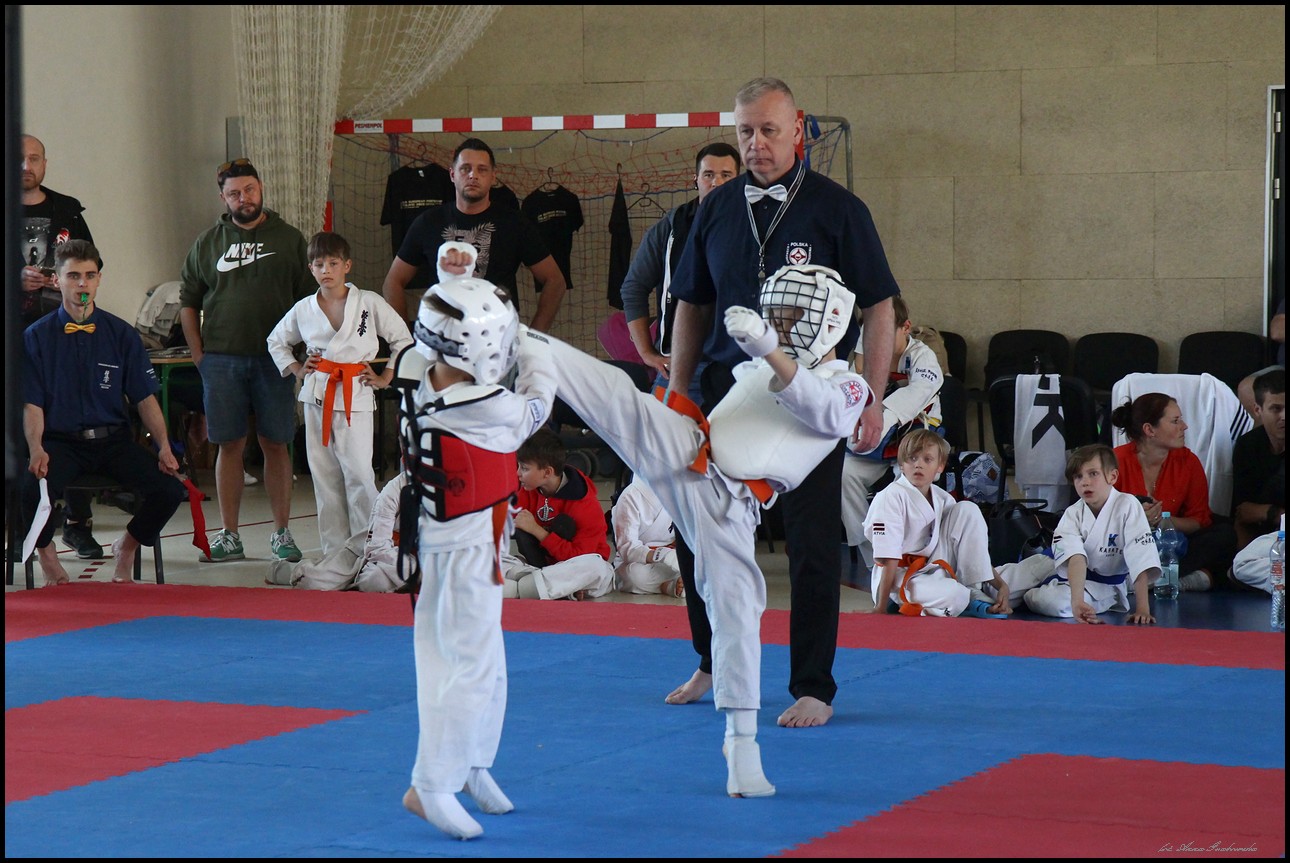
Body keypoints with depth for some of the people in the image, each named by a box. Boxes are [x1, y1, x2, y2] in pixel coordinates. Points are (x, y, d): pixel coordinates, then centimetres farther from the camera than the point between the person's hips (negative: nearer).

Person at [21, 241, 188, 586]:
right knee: (34, 490, -34)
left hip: (114, 439, 2)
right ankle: (46, 555, 1)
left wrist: (164, 447, -7)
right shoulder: (36, 337, 3)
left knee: (170, 490, -21)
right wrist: (36, 450, -19)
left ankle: (127, 547, 12)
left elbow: (145, 397, 8)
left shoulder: (122, 334, 8)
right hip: (60, 441, -2)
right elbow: (33, 403, -1)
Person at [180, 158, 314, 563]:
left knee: (276, 444, 2)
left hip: (275, 360, -1)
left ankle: (281, 533, 9)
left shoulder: (288, 239, 6)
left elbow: (309, 299, 7)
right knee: (229, 445, 3)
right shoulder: (208, 242, 9)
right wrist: (198, 353, 5)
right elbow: (188, 302, 14)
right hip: (222, 359, 1)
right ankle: (229, 536, 7)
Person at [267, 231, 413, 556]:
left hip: (355, 397, -3)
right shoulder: (303, 310, 8)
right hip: (316, 397, 3)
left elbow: (403, 339, 7)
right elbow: (276, 341, 25)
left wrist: (385, 378, 2)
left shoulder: (369, 303, -1)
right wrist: (296, 369, 11)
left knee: (359, 474, -10)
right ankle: (334, 550, 13)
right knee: (324, 476, 5)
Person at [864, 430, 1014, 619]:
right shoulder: (891, 497, -16)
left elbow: (975, 550, 9)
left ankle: (975, 594, -5)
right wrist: (881, 608, -22)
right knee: (953, 596, -38)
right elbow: (889, 558, -20)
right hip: (900, 576, -7)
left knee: (967, 510, -5)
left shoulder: (943, 500, 4)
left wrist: (1000, 585, -2)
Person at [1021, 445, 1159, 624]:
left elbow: (1140, 561, -20)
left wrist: (1142, 609, -28)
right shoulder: (1072, 514, -9)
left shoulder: (1127, 505, -16)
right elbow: (1076, 559, -25)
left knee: (1059, 603, -27)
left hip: (1107, 588, -6)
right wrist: (1077, 601, -42)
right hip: (1071, 581, 6)